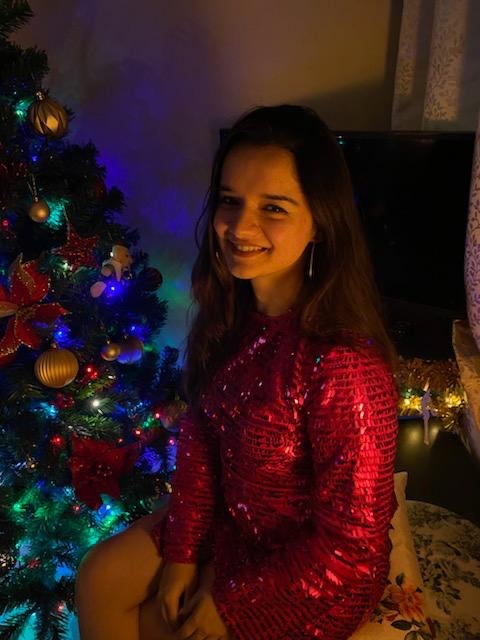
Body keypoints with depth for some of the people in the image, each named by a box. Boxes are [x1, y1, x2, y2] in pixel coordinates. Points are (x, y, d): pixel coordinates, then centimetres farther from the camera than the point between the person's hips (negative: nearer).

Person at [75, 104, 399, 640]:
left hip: (313, 575, -5)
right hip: (229, 517, 6)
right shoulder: (228, 313, -12)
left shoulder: (344, 365, -34)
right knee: (99, 580, 9)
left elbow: (351, 544, -24)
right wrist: (181, 550, -2)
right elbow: (198, 435, -1)